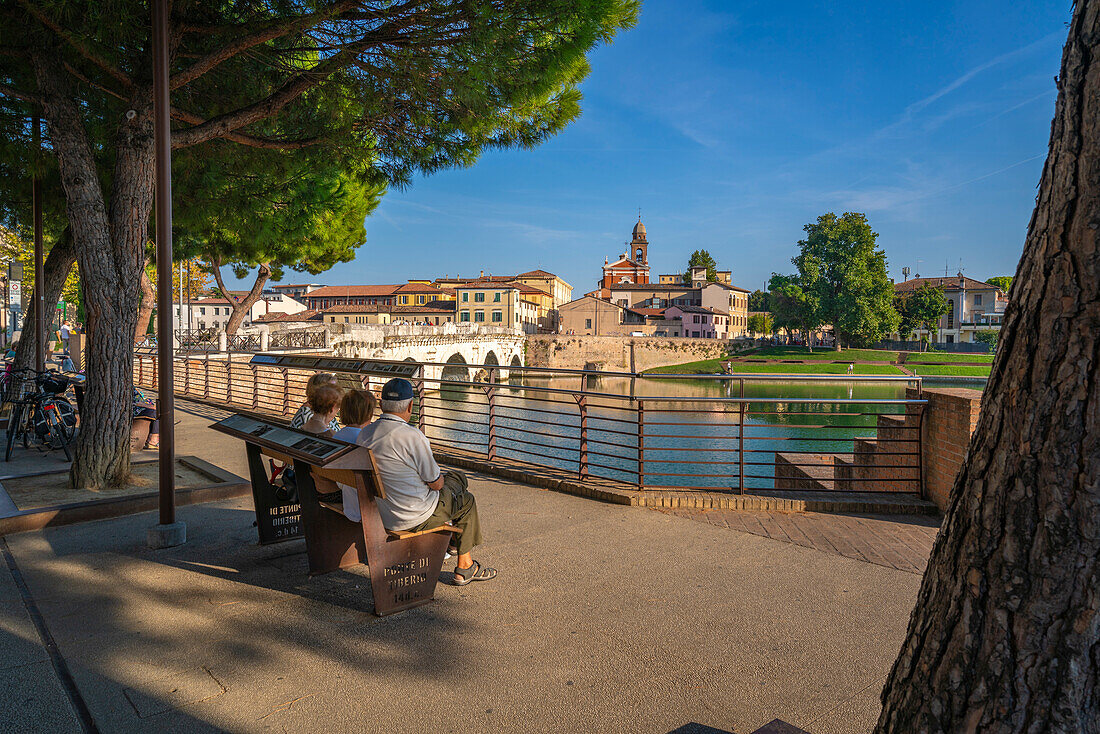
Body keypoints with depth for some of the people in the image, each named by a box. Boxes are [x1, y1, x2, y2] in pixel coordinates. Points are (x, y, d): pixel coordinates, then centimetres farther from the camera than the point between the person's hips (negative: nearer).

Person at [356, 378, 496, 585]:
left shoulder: (364, 433, -3)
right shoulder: (413, 437, -25)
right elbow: (435, 483, -15)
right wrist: (440, 478, 9)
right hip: (415, 517, -7)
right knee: (466, 501, 20)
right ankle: (465, 567, 28)